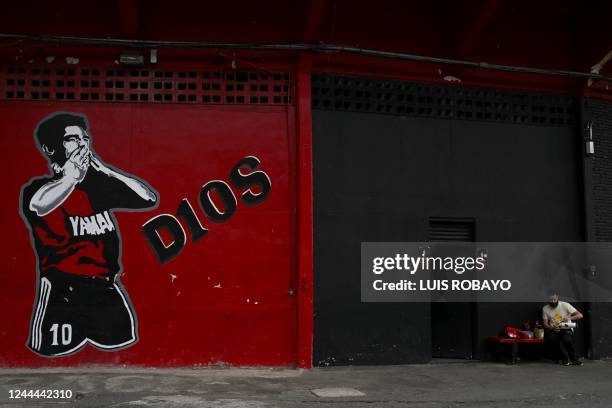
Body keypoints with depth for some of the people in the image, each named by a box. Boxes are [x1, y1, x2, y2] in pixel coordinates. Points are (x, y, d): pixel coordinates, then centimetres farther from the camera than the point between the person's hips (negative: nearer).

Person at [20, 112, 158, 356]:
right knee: (57, 350, -10)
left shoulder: (99, 185, 12)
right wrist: (72, 173, -15)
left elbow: (150, 199, 10)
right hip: (61, 290, -4)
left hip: (105, 288, 4)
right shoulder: (39, 188, -2)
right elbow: (39, 205, -26)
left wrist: (107, 171, 3)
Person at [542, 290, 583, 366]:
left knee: (567, 339, -36)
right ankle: (565, 358, -17)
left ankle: (574, 359, -13)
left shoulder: (565, 305, -4)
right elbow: (545, 324, 2)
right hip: (553, 330, 2)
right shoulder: (545, 308, 3)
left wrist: (570, 318, -28)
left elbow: (580, 315, -9)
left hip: (566, 329, -2)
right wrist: (552, 328, -20)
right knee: (551, 337, -34)